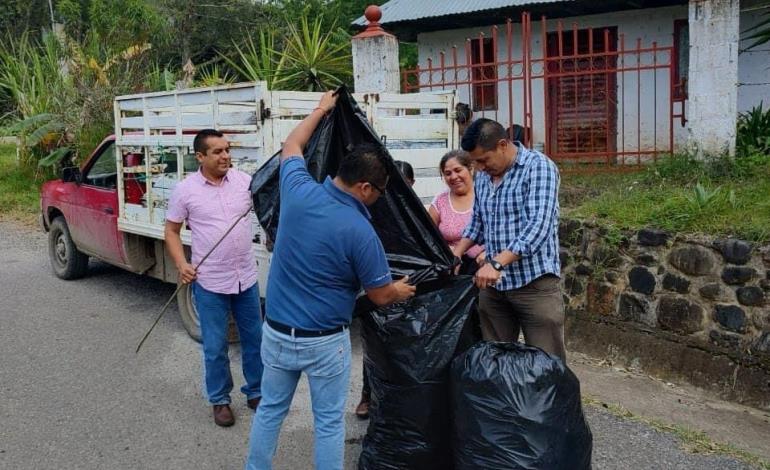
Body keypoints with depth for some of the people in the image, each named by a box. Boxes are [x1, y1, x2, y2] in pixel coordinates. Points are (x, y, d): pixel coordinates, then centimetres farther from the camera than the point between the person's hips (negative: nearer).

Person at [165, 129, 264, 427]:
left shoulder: (244, 180, -1)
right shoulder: (185, 190, -6)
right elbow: (171, 230, 2)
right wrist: (181, 264, -12)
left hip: (247, 279, 3)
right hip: (209, 283, -3)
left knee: (254, 340, 15)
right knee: (215, 347, 8)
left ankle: (256, 392, 33)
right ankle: (220, 400, 26)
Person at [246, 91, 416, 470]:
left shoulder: (298, 192, -11)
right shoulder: (359, 231, -22)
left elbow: (290, 147, 13)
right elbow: (380, 296, -9)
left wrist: (322, 109, 25)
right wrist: (401, 291, 14)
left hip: (276, 331, 5)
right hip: (324, 341, -5)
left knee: (270, 409, 21)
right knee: (329, 421, 13)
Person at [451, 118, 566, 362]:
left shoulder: (538, 167, -12)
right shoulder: (483, 176, 11)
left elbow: (538, 225, -23)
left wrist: (496, 263, -30)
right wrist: (455, 255, 8)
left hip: (534, 282, -6)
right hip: (493, 284, 7)